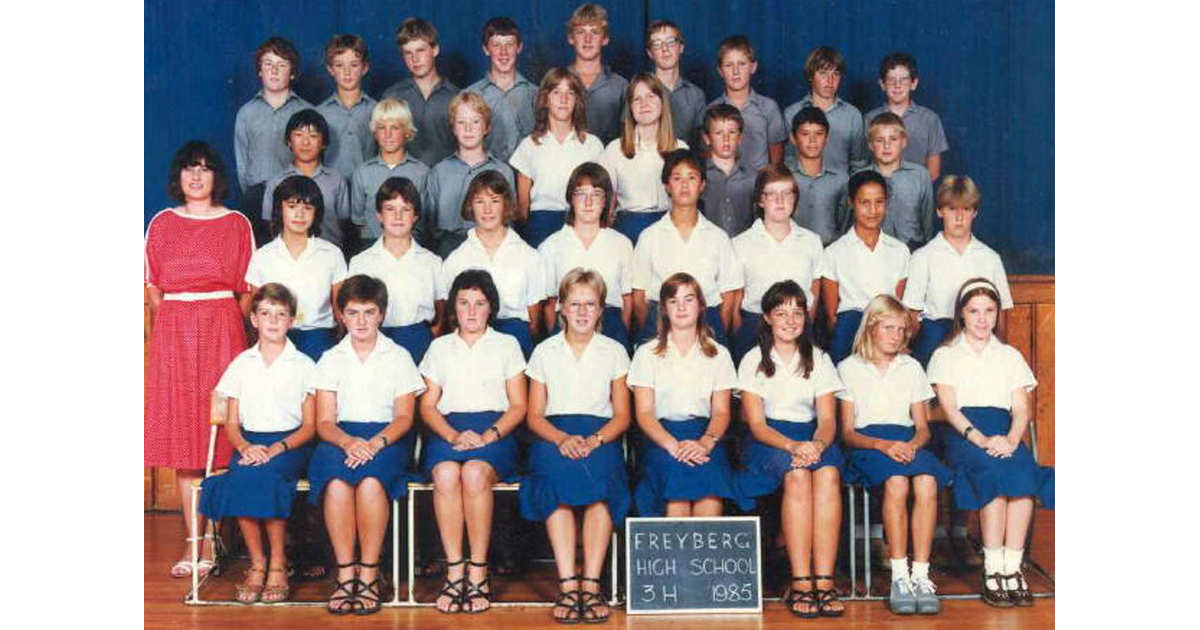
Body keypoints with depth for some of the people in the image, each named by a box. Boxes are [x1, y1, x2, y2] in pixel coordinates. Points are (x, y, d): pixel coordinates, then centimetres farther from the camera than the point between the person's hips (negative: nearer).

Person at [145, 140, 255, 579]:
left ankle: (210, 542, -1)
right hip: (172, 333, 3)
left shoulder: (236, 224, 6)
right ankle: (192, 541, 5)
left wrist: (225, 322, -5)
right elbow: (151, 284, 14)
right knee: (180, 431, 1)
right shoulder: (161, 224, 13)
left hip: (221, 329, -2)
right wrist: (168, 317, 2)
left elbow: (248, 288, 4)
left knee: (218, 431, -6)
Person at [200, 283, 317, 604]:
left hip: (290, 442, -2)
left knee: (263, 476, -34)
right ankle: (256, 563, -20)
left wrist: (277, 448, -16)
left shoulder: (304, 365, 7)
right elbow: (231, 424, 11)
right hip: (250, 442, 2)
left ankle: (278, 564, -22)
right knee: (239, 479, -31)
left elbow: (310, 426, 2)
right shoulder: (242, 364, 15)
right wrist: (245, 446, -12)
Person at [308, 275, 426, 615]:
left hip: (387, 438, -1)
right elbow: (324, 422, 5)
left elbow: (404, 417, 2)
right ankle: (345, 573, -28)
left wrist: (375, 443, -18)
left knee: (370, 480, -36)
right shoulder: (330, 360, 15)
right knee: (337, 481, -34)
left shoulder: (399, 357, 12)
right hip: (341, 437, 1)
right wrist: (348, 442, -18)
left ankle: (370, 573, -27)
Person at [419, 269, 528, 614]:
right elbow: (428, 406, 12)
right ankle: (455, 572, -28)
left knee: (475, 473, -35)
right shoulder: (439, 347, 20)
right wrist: (453, 435, -8)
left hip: (495, 428, -1)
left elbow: (518, 406, 8)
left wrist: (488, 435, -10)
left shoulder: (507, 345, 16)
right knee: (446, 474, -34)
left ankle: (478, 573, -28)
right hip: (448, 428, 1)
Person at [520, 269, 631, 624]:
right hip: (554, 435, 0)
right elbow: (534, 416, 9)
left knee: (601, 477, -35)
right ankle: (567, 585, -37)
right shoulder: (545, 352, 15)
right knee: (556, 474, -35)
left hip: (601, 437, 0)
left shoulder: (614, 352, 15)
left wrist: (594, 440, -14)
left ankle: (591, 584, -35)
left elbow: (622, 415, 8)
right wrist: (562, 438, -13)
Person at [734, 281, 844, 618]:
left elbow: (828, 419, 3)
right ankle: (800, 583, -36)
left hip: (813, 439, 2)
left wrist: (817, 444, -22)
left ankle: (824, 581, -37)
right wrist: (792, 446, -24)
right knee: (797, 475, -35)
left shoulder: (819, 359, 13)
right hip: (767, 440, -2)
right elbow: (756, 424, -5)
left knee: (828, 474, -33)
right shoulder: (753, 361, 6)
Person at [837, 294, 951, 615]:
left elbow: (923, 426, 15)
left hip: (907, 441, 3)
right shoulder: (848, 368, 10)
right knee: (896, 482, -37)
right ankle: (899, 577, -34)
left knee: (927, 482, -33)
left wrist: (912, 444, -10)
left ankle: (920, 575, -33)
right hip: (867, 443, -3)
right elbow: (847, 432, 3)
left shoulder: (911, 367, 21)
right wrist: (882, 444, -17)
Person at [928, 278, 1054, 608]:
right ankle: (993, 571, -32)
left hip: (1004, 433, 2)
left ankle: (1013, 568, -31)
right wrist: (980, 438, -19)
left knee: (1024, 471, -33)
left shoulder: (1010, 356, 24)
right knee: (994, 471, -35)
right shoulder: (946, 356, 16)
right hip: (962, 433, -2)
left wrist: (1011, 439, -13)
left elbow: (1021, 409, 11)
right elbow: (949, 407, 0)